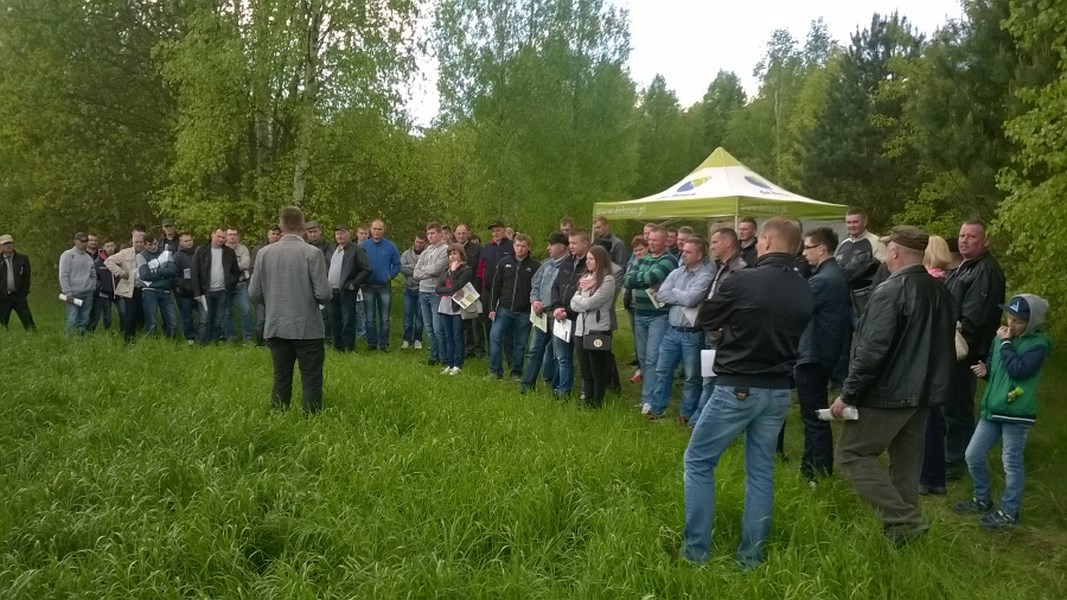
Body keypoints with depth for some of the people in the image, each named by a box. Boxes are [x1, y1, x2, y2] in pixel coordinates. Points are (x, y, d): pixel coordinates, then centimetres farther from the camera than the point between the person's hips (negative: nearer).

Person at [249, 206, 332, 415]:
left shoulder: (264, 253, 0)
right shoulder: (312, 253, -11)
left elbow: (254, 292, 3)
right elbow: (323, 293, -15)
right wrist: (325, 297, 8)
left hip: (276, 327, 4)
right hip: (308, 328, -4)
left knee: (281, 380, 13)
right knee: (311, 381, 3)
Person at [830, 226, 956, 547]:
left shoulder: (890, 291, -18)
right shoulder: (941, 292, 10)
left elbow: (872, 350, -22)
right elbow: (945, 346, 19)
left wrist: (847, 394, -16)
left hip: (887, 393, -9)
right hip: (924, 394, 9)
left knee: (852, 454, -1)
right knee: (907, 462, 16)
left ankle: (902, 521, -7)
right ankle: (905, 522, 22)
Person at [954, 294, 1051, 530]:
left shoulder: (1038, 344, -10)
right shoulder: (1003, 336, 9)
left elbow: (1019, 370, -24)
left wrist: (1005, 343, -17)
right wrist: (985, 370, -2)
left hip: (1017, 413, -7)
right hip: (992, 409, 7)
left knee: (1012, 463, 2)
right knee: (973, 455, 11)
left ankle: (1009, 512, 15)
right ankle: (982, 500, 29)